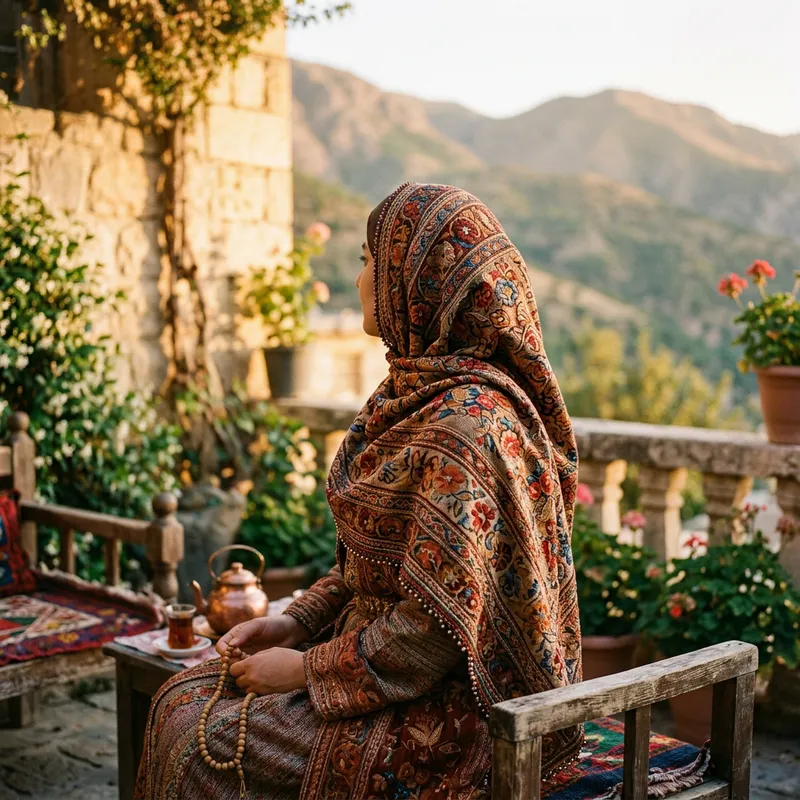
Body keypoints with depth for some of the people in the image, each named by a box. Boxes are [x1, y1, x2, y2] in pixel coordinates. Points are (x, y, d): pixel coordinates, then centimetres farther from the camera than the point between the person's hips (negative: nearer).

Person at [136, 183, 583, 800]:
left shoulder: (462, 428, -24)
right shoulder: (414, 394, 8)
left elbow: (438, 625, -25)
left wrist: (305, 669, -16)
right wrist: (296, 622, 5)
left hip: (442, 717, -9)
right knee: (182, 702, 3)